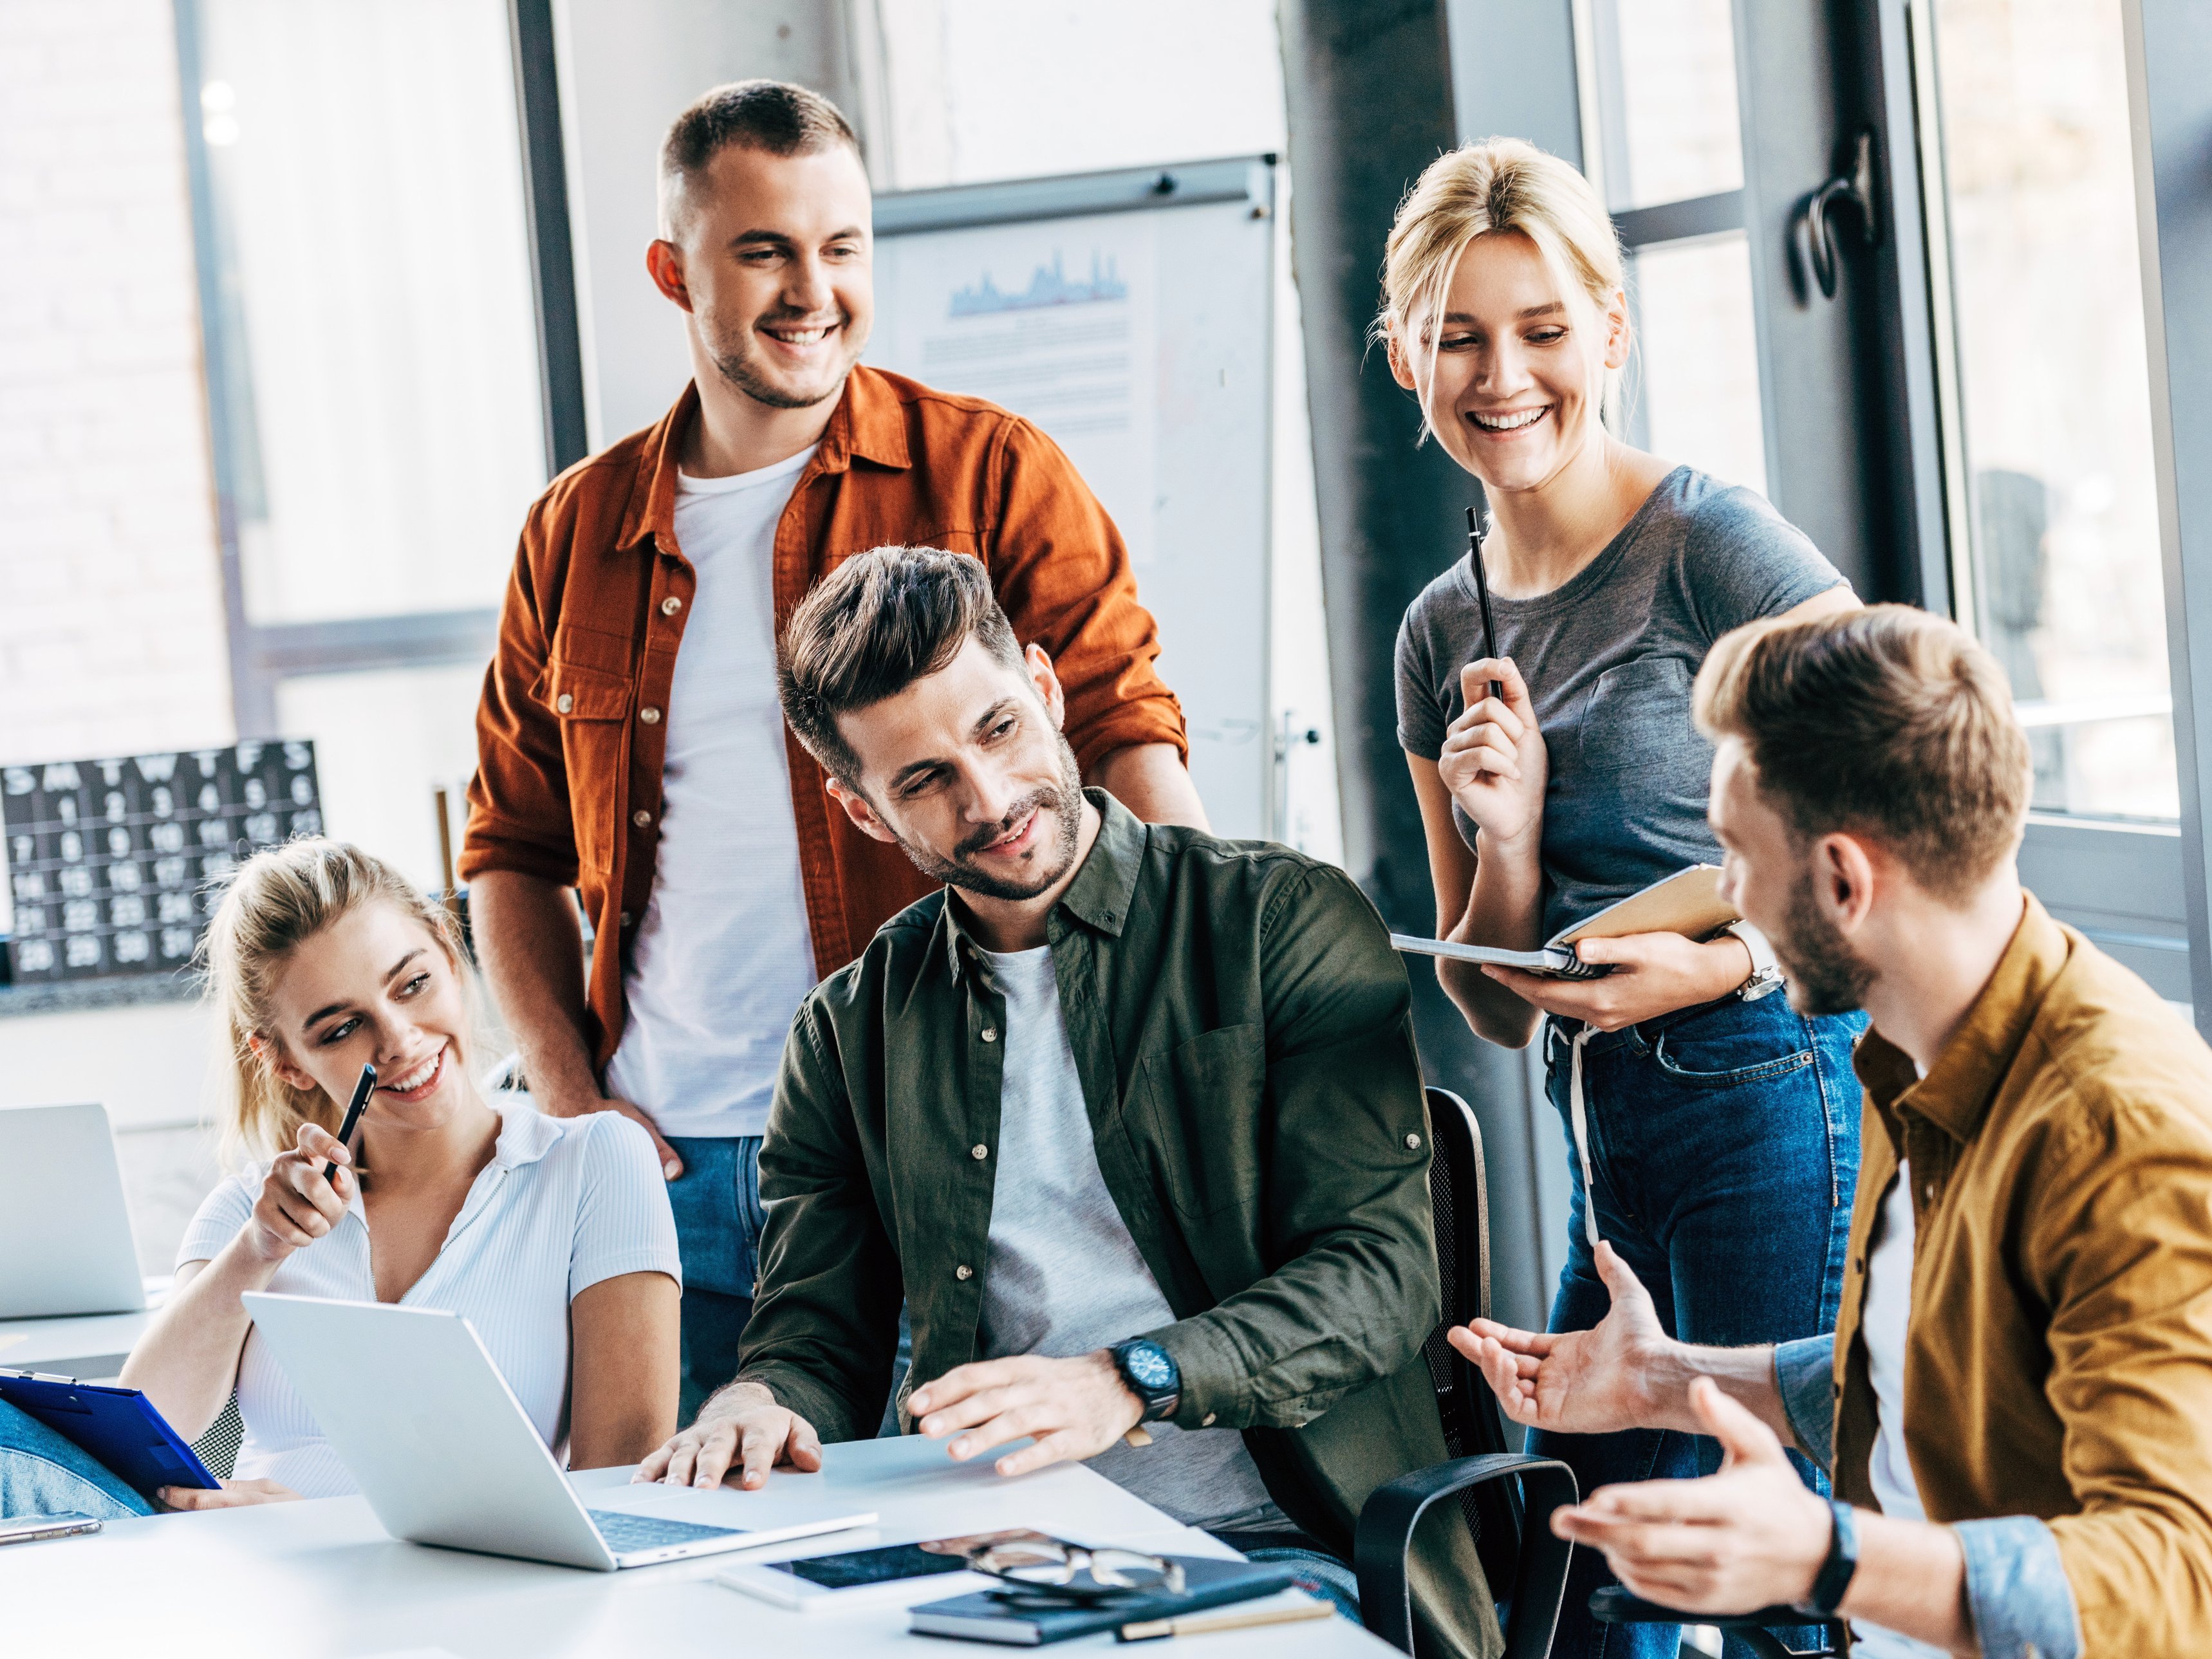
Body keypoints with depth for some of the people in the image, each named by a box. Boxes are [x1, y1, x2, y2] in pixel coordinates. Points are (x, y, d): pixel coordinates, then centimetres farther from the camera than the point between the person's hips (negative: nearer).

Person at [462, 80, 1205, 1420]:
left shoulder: (990, 478, 1)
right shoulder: (579, 533, 12)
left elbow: (1125, 741, -7)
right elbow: (513, 845, 18)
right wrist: (570, 1097, 5)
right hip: (669, 1162, 3)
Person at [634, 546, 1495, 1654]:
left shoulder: (1284, 921, 3)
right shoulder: (852, 1032, 15)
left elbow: (1382, 1266, -4)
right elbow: (821, 1330, 16)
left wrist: (1124, 1384, -20)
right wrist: (765, 1400, -10)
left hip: (1281, 1544, -3)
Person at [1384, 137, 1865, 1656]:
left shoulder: (1716, 547, -7)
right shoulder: (1445, 635, 13)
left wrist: (1724, 960, -21)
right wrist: (1508, 834, -4)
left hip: (1772, 1096, -7)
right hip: (1605, 1137, 7)